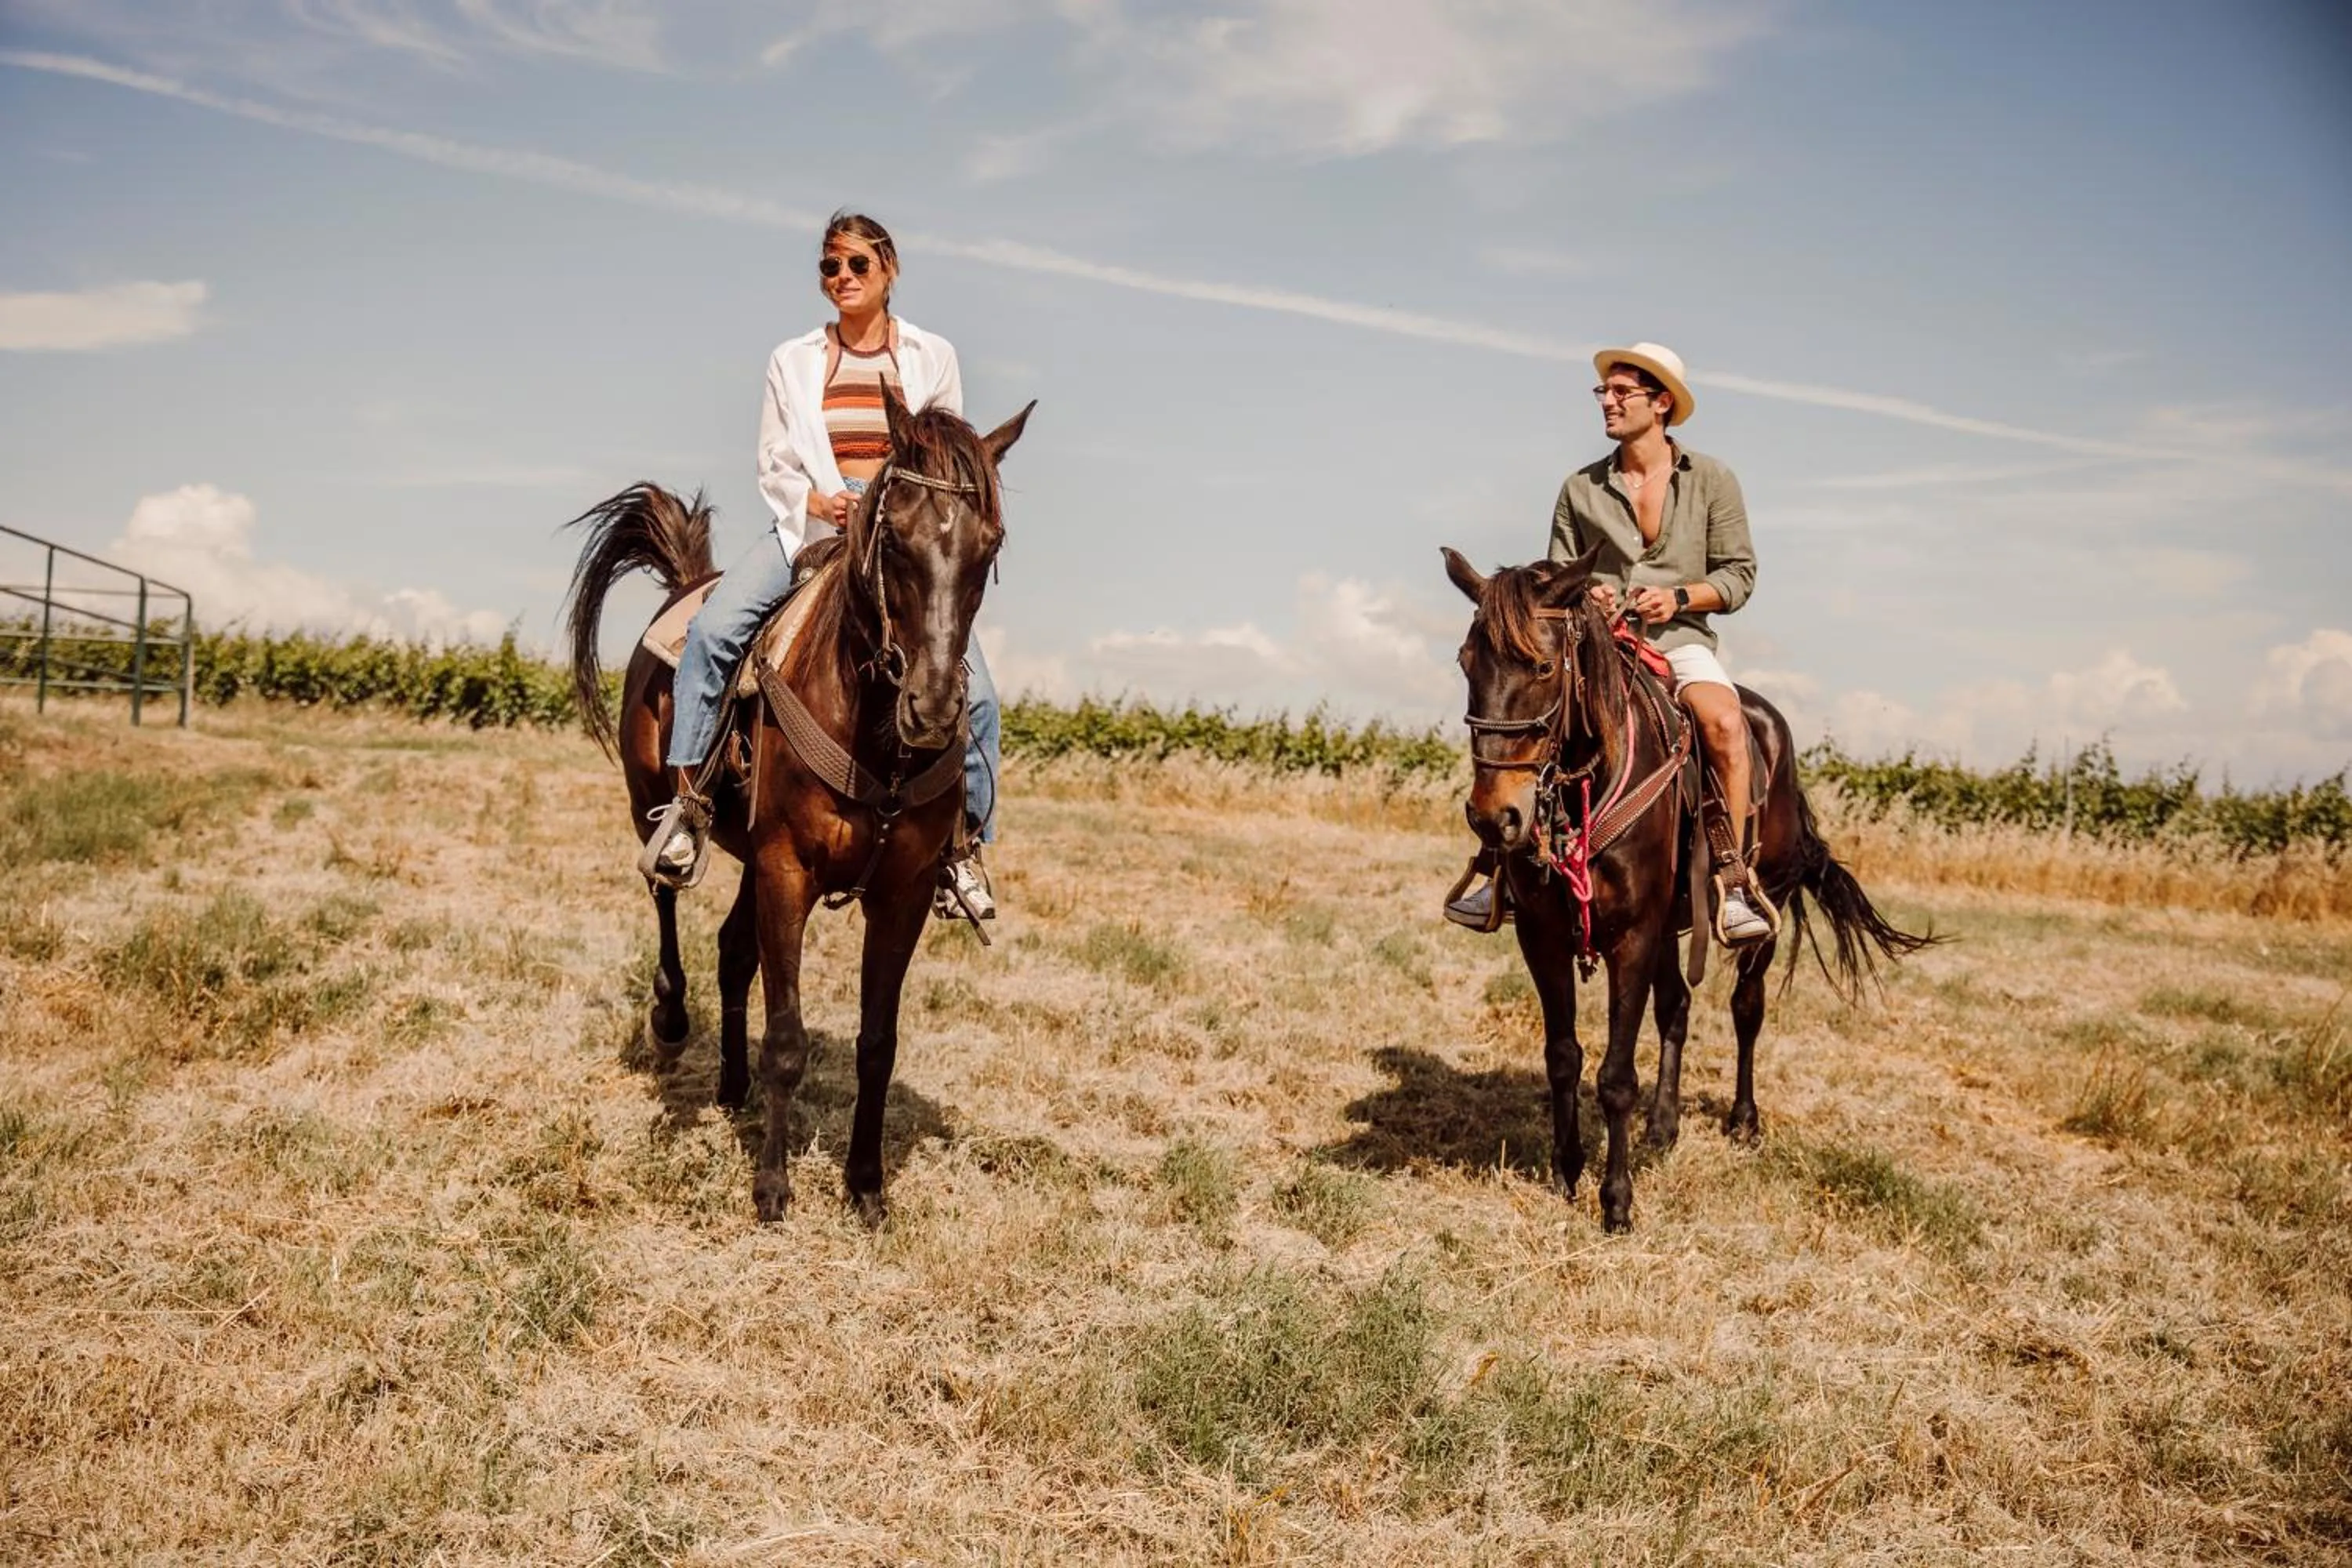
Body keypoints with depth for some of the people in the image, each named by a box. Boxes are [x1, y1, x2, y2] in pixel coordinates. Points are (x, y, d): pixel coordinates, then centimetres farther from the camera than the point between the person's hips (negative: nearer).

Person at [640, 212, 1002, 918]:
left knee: (974, 693, -17)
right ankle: (688, 800, -19)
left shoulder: (932, 356, 10)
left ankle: (964, 845, -2)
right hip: (811, 525, 1)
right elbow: (773, 464, 9)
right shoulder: (793, 361, 12)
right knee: (712, 629, -26)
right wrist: (814, 501, -12)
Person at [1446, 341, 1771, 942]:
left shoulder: (1711, 480, 4)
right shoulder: (1581, 489, 8)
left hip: (1680, 642, -2)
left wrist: (1681, 597, -14)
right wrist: (1581, 596, -9)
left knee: (1725, 724, -32)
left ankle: (1732, 885, -25)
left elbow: (1740, 573, 4)